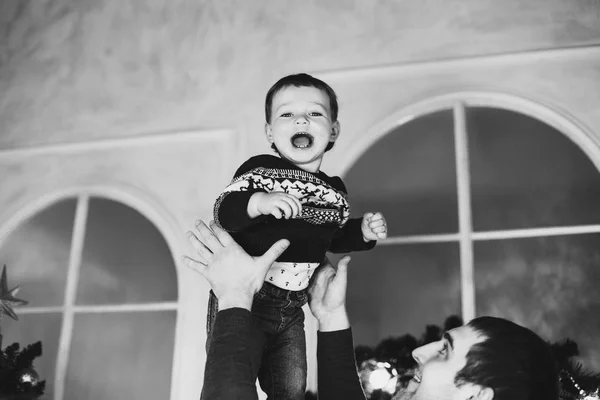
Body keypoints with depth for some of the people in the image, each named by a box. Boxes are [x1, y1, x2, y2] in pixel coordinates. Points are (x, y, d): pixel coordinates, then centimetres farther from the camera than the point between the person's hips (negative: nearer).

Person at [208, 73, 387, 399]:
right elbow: (223, 212, -20)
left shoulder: (334, 190, 7)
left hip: (292, 307, 6)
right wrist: (257, 202, -38)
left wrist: (363, 231, 3)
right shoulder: (259, 170, -11)